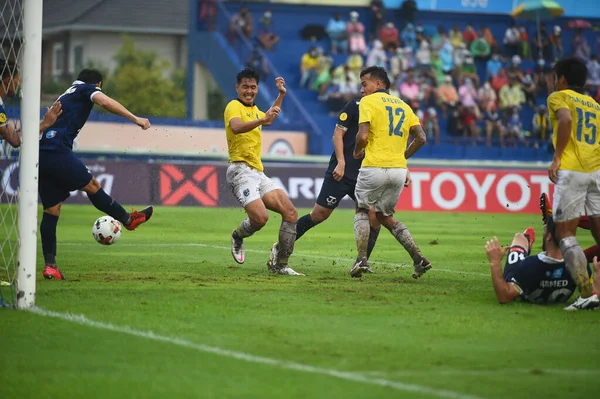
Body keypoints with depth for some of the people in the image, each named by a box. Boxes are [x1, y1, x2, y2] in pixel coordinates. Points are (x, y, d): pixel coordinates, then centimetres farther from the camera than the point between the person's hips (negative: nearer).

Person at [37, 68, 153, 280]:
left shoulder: (67, 94, 32)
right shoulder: (87, 88, 9)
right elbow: (104, 102, -13)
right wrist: (135, 119, -16)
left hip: (40, 154, 8)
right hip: (57, 151, -8)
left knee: (51, 211, 7)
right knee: (92, 186, 9)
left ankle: (50, 265, 3)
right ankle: (128, 219, 25)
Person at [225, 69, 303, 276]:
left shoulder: (254, 109, 20)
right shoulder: (234, 106, -5)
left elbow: (268, 120, 45)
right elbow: (236, 127, -28)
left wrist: (281, 95, 39)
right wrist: (261, 120, -40)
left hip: (258, 172, 9)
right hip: (241, 170, -8)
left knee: (290, 212, -4)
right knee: (260, 217, -26)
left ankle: (281, 265, 2)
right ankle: (237, 236, 8)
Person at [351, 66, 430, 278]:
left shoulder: (368, 102, -2)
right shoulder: (403, 105, 17)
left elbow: (362, 135, -15)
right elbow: (421, 138, 9)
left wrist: (357, 152, 5)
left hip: (374, 167, -5)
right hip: (399, 170, 5)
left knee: (362, 211, 16)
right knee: (384, 216, 20)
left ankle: (361, 260, -1)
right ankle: (419, 258, 6)